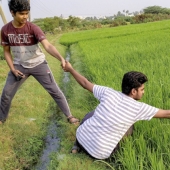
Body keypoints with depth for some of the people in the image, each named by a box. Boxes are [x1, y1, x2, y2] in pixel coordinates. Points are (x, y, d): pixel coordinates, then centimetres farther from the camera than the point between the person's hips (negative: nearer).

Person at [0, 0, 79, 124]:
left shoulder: (33, 28, -21)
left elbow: (47, 46, -33)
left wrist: (61, 59, -49)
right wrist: (13, 69, -10)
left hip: (38, 64, -2)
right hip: (20, 66, 2)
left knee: (54, 90, -1)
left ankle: (69, 116, 15)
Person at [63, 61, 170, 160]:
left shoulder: (108, 92, -7)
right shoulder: (138, 108, -15)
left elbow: (85, 83, 5)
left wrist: (70, 69, 21)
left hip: (81, 137, 3)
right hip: (99, 154, -3)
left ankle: (78, 146, 29)